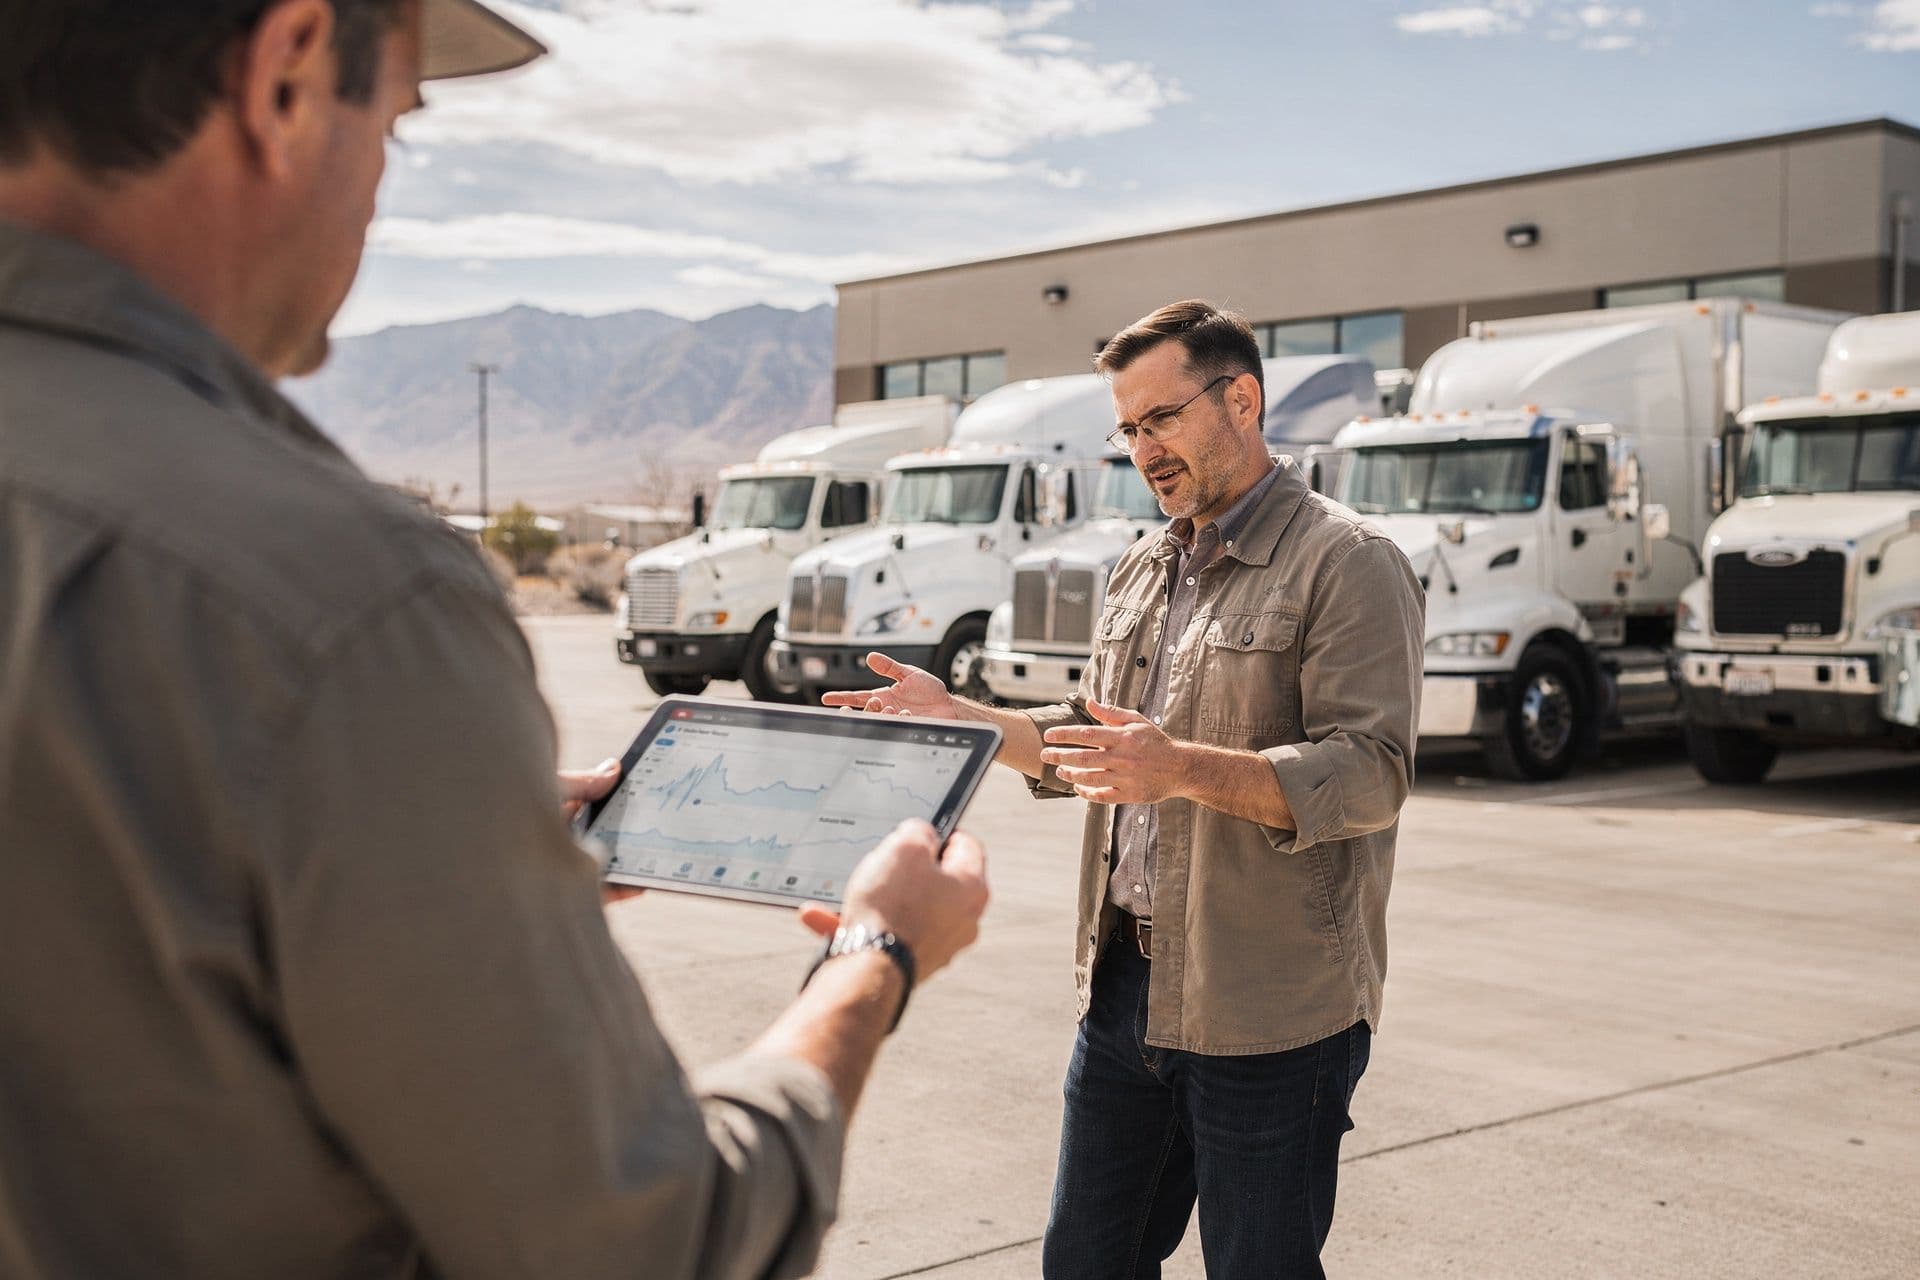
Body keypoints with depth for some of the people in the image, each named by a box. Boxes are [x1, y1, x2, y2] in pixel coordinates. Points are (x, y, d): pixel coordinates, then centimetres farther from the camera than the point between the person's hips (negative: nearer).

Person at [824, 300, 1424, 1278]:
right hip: (1126, 987, 8)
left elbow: (1369, 775, -20)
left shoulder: (1346, 563, -10)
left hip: (1269, 1014, -7)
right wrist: (953, 716, 9)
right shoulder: (1142, 571, 15)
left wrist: (1184, 768, -31)